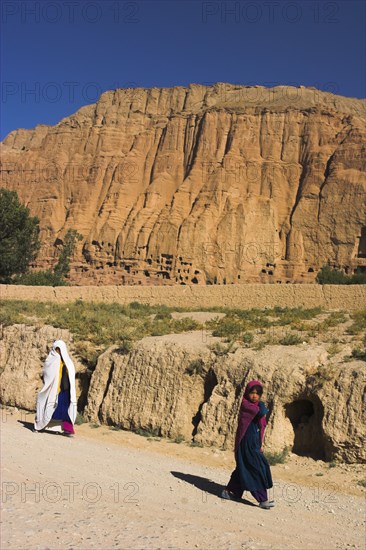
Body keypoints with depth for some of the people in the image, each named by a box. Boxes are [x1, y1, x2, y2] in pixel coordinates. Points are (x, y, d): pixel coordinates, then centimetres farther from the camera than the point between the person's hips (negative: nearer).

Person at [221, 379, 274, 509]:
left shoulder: (256, 406, 13)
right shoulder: (246, 404, -13)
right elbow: (262, 412, -30)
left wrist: (260, 445, 16)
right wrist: (261, 404, -8)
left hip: (254, 443, 9)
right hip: (246, 442, -9)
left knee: (244, 468, 15)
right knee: (257, 468, -9)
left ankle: (229, 491, 27)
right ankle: (262, 500, -4)